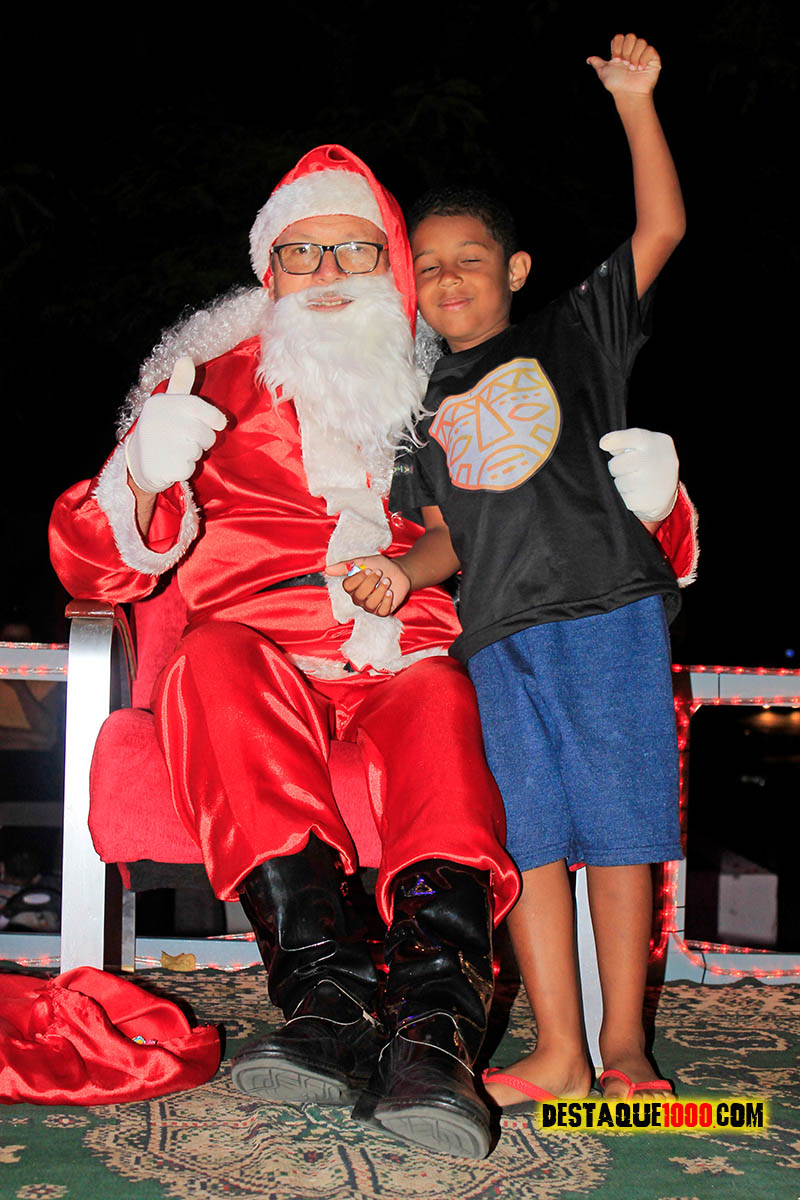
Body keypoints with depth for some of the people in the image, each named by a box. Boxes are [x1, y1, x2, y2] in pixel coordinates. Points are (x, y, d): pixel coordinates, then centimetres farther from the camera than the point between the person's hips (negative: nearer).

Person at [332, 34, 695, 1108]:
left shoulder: (573, 335, 12)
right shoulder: (426, 407, 20)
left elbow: (661, 228, 4)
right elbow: (451, 533, 18)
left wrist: (634, 101, 1)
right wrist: (401, 572, -2)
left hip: (609, 611, -3)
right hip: (500, 635, 3)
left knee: (618, 826, -2)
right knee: (529, 837, 1)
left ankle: (624, 1042, 9)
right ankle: (558, 1053, 9)